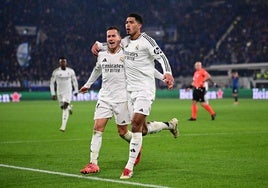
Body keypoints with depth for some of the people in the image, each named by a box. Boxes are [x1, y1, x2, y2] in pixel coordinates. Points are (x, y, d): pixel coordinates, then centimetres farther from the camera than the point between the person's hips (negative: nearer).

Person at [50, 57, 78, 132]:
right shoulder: (56, 72, -7)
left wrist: (76, 91, 14)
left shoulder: (71, 71, -2)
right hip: (60, 92, 2)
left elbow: (74, 81, 13)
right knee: (62, 107, 9)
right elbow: (52, 82, 0)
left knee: (65, 107, -17)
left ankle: (63, 126, -19)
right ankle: (69, 107, 48)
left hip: (68, 92, -2)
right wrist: (53, 94, -4)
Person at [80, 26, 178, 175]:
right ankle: (93, 163, -3)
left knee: (122, 132, 0)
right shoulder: (101, 55, 8)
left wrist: (163, 77, -2)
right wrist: (88, 84, 41)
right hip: (104, 97, 4)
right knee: (98, 128, -7)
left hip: (122, 98, -3)